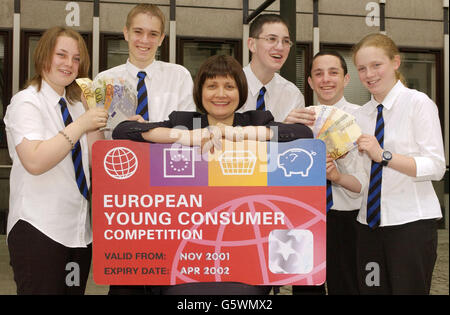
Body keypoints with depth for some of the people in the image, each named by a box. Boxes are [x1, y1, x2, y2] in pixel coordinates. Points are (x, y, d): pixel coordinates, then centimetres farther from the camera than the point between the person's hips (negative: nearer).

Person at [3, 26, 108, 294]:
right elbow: (35, 162, -22)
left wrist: (96, 118, -4)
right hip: (39, 230, -6)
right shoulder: (26, 102, -7)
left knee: (74, 290, 10)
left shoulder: (76, 106, 14)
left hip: (79, 230, 7)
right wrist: (80, 125, -21)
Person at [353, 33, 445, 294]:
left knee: (409, 288, -1)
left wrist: (384, 155, -24)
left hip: (412, 221, -5)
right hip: (370, 221, 5)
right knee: (372, 288, 9)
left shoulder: (418, 103, -4)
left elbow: (436, 167, -14)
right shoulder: (363, 114, 11)